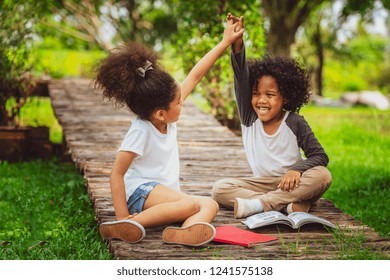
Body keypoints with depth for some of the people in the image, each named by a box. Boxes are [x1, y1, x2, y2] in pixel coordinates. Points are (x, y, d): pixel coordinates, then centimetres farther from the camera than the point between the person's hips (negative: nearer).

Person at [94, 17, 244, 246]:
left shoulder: (167, 116, 4)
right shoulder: (141, 131, -18)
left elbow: (195, 76, 11)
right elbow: (117, 174, -19)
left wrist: (225, 43, 14)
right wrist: (122, 216, -26)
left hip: (166, 194, 8)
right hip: (140, 191, -8)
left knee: (210, 204, -20)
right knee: (190, 204, -36)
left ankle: (187, 231, -53)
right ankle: (123, 226, -42)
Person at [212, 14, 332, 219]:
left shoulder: (295, 123, -5)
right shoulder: (249, 118, 0)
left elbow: (320, 156, -8)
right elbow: (241, 80, -13)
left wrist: (297, 169, -29)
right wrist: (237, 44, -28)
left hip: (291, 184, -2)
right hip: (261, 183, 2)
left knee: (322, 175, -32)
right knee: (220, 189, -22)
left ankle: (257, 204, -35)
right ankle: (289, 206, -32)